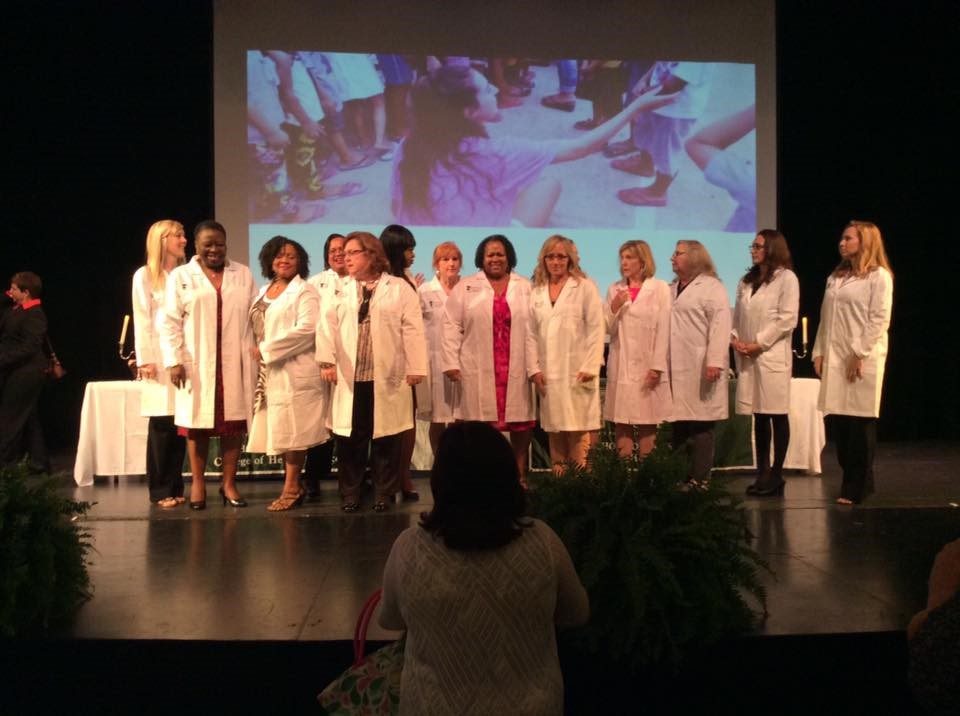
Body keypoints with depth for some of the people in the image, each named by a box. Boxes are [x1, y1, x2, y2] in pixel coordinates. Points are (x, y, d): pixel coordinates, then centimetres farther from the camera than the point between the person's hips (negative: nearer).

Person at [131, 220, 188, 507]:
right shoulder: (145, 275, 3)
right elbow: (142, 321, -3)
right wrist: (145, 360, -10)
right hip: (160, 358, -4)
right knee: (161, 424, -2)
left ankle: (175, 487, 11)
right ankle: (160, 491, 6)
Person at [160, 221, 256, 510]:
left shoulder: (243, 274, 10)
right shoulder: (180, 276, 5)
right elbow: (170, 322, 0)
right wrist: (174, 360, -8)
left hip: (236, 364, 1)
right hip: (196, 364, -1)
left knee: (233, 423, 3)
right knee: (197, 423, 3)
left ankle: (229, 483, 13)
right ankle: (198, 484, 15)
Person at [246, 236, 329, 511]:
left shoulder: (305, 292, -4)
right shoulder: (263, 292, 19)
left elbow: (306, 330, -16)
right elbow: (256, 328, 21)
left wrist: (266, 349, -14)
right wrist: (256, 353, 2)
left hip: (294, 372, -7)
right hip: (268, 373, 7)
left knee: (292, 430, -4)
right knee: (280, 431, 8)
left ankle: (291, 489, 3)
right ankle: (294, 485, 17)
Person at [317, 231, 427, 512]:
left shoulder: (399, 288, 3)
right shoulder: (341, 290, 12)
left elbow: (412, 329, -2)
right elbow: (327, 326, 3)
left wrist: (415, 367, -8)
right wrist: (327, 360, -10)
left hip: (387, 378, -2)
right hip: (350, 377, 3)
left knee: (385, 439, 5)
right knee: (350, 439, 5)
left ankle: (384, 494, 17)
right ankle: (350, 494, 17)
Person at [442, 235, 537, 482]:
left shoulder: (525, 287, 9)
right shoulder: (465, 287, 7)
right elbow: (452, 326, 3)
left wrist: (535, 366, -3)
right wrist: (451, 363, -6)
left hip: (516, 369, 1)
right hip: (478, 370, -1)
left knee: (520, 424, 3)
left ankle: (520, 474, 16)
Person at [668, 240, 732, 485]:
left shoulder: (712, 287, -1)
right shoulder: (671, 289, 22)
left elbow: (720, 326, -11)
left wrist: (715, 362, -20)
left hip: (700, 370, -6)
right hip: (676, 370, 7)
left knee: (700, 428, -3)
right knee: (678, 428, 7)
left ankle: (699, 481, 1)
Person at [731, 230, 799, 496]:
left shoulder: (786, 278, -1)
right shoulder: (746, 281, 18)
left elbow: (787, 319, -9)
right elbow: (737, 315, 15)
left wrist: (759, 343, -13)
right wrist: (734, 338, -4)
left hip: (773, 356, -6)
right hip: (746, 356, 6)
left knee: (777, 415, -2)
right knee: (759, 417, 8)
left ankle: (776, 475, 4)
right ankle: (762, 473, 13)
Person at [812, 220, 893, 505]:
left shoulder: (879, 276, -2)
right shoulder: (835, 277, 18)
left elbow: (879, 320, -9)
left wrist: (860, 354, -15)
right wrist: (819, 352, 7)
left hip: (863, 359, -6)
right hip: (835, 359, 6)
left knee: (861, 422, -3)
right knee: (840, 422, 6)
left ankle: (856, 487, 4)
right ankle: (854, 481, 17)